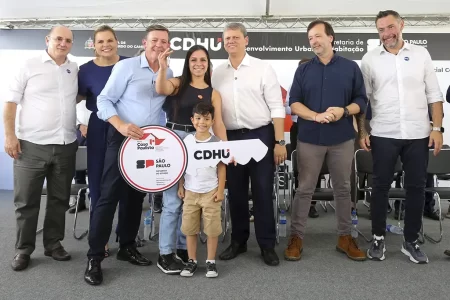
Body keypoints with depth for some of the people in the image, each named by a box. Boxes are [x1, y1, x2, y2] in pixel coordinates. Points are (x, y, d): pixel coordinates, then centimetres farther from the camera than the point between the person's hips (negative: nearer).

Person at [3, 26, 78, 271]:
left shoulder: (75, 69, 12)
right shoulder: (29, 66, 0)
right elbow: (10, 102, -2)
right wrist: (9, 135, -10)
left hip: (66, 147, 4)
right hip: (31, 145, -4)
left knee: (59, 200, 11)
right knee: (26, 202, 3)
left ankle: (54, 244, 25)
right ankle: (23, 249, 17)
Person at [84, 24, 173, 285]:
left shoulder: (169, 74, 8)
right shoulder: (126, 66, -7)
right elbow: (104, 100, -10)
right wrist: (121, 125, -24)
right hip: (122, 138, -5)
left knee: (136, 196, 13)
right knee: (109, 195, -7)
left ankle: (127, 246, 27)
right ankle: (95, 257, 1)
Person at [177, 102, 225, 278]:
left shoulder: (217, 142, -4)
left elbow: (222, 168, -1)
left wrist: (220, 190, -4)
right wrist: (180, 186, 6)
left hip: (210, 192, -2)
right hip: (190, 191, 2)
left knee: (212, 229, 3)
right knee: (190, 228, 8)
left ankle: (211, 262, 16)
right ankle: (192, 261, 21)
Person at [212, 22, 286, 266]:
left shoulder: (263, 68, -1)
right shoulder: (217, 73, 10)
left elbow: (276, 107, -4)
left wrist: (279, 141, -9)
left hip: (260, 135, -3)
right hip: (230, 137, 3)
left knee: (262, 191, 2)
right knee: (235, 191, 10)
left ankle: (267, 245, 14)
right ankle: (238, 240, 25)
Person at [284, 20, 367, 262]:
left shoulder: (351, 67, 6)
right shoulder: (303, 70, 6)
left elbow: (361, 100, 4)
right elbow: (294, 103, 0)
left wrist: (344, 111, -16)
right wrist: (316, 116, -17)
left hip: (342, 139, 1)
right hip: (309, 139, 0)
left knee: (343, 189, 10)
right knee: (304, 189, 4)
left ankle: (345, 237, 23)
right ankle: (296, 237, 14)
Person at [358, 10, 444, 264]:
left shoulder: (421, 54, 5)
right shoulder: (370, 59, 3)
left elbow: (434, 95, 6)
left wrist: (437, 128, -1)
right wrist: (362, 132, -3)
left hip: (418, 134, 2)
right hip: (383, 135, -1)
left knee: (417, 187, 7)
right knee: (381, 186, 6)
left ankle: (411, 241, 22)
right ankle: (379, 238, 20)